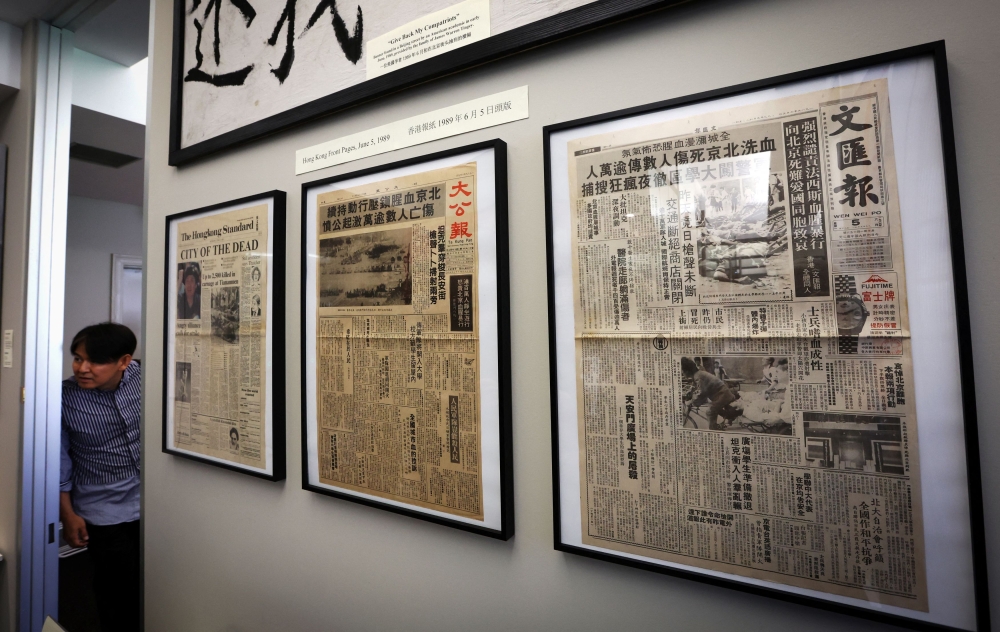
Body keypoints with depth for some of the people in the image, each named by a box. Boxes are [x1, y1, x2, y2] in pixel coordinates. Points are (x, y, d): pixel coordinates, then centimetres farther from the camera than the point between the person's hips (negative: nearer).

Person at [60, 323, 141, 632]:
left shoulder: (142, 378, -9)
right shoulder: (64, 397, -12)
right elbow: (59, 459, -2)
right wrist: (68, 514, 1)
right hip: (106, 515, -1)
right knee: (120, 597, 8)